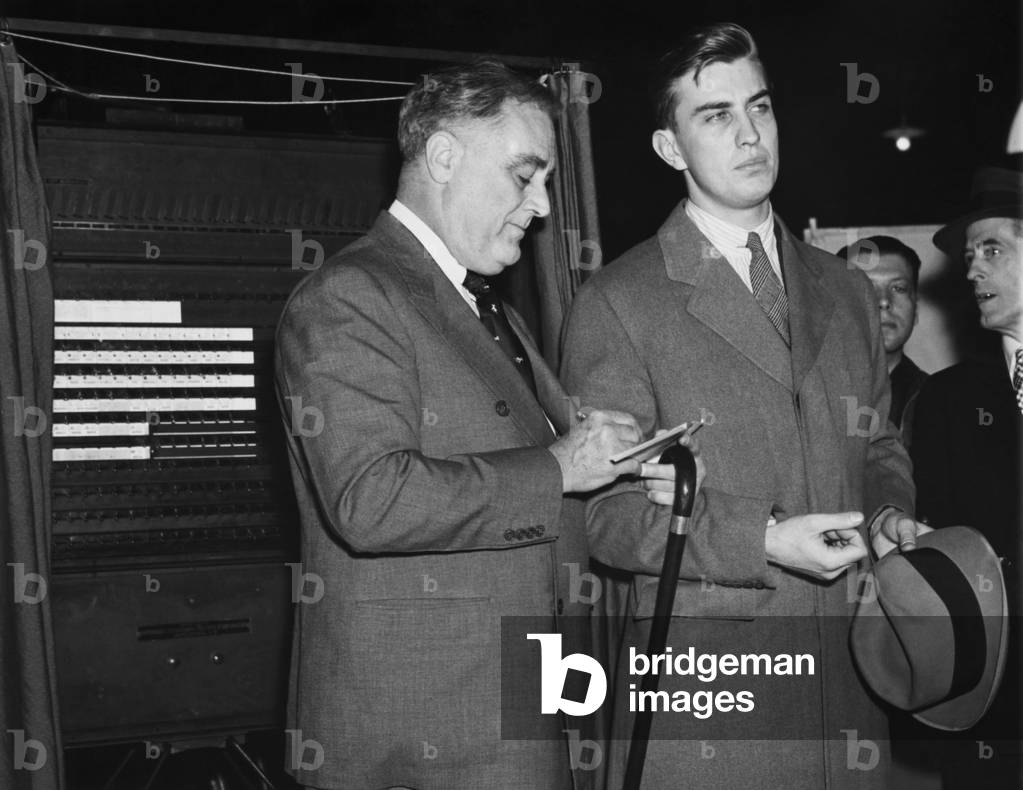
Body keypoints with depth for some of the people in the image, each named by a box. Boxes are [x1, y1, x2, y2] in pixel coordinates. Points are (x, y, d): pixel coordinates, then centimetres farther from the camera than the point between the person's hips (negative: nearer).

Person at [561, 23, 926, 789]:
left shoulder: (847, 291, 14)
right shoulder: (617, 302, -4)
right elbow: (604, 510, -7)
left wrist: (889, 516, -1)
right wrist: (764, 542, -18)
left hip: (845, 671, 5)